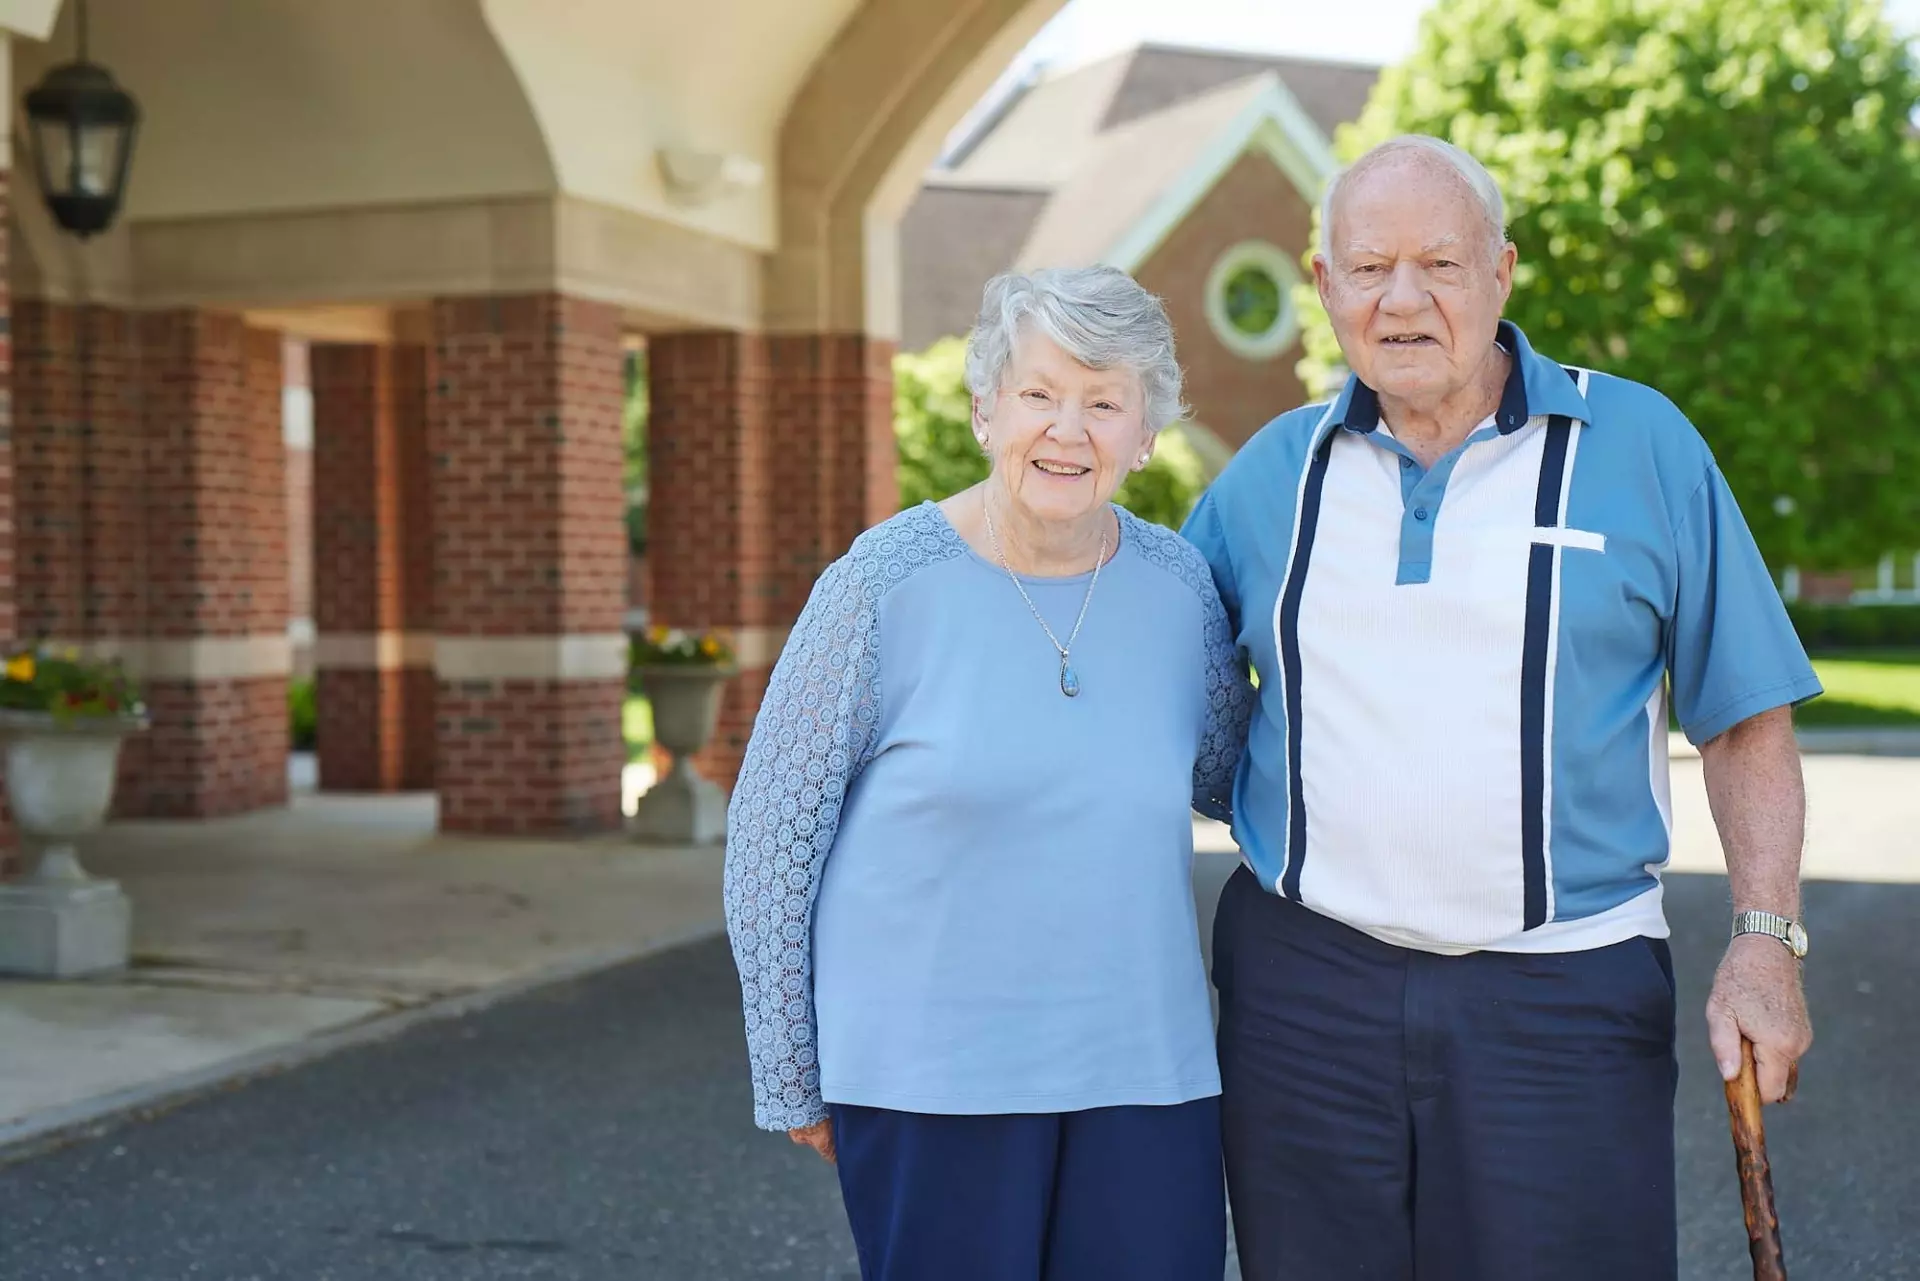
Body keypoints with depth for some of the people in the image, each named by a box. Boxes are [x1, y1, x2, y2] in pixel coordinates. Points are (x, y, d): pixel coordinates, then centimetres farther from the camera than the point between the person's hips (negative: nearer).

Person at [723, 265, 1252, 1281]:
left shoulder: (1180, 586, 3)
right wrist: (791, 1080, -1)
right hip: (928, 1079, -3)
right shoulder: (887, 583, -7)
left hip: (1143, 1074, 3)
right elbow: (772, 833, -3)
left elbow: (1231, 776, 20)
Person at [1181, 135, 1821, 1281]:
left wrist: (1767, 940, -8)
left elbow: (1747, 719, 2)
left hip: (1563, 1003, -2)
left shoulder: (1640, 446, 1)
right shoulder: (1273, 470, 8)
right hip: (1303, 983, 3)